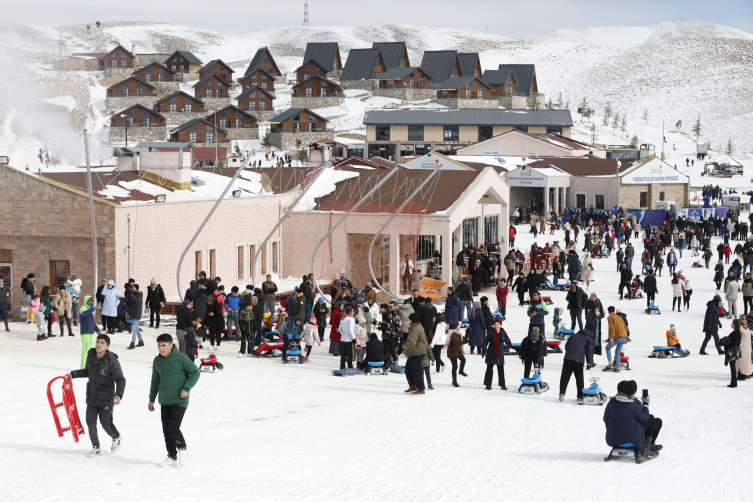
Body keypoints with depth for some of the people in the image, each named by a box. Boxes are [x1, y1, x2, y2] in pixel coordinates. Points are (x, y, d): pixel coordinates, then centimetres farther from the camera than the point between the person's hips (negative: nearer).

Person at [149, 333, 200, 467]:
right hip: (164, 402, 6)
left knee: (173, 428, -14)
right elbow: (155, 381, 19)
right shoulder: (157, 361, 8)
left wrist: (186, 388, -13)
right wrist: (151, 400, 20)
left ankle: (182, 448, 11)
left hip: (179, 401, -6)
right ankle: (172, 456, 21)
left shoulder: (181, 358, -10)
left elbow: (195, 372, -5)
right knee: (166, 430, 7)